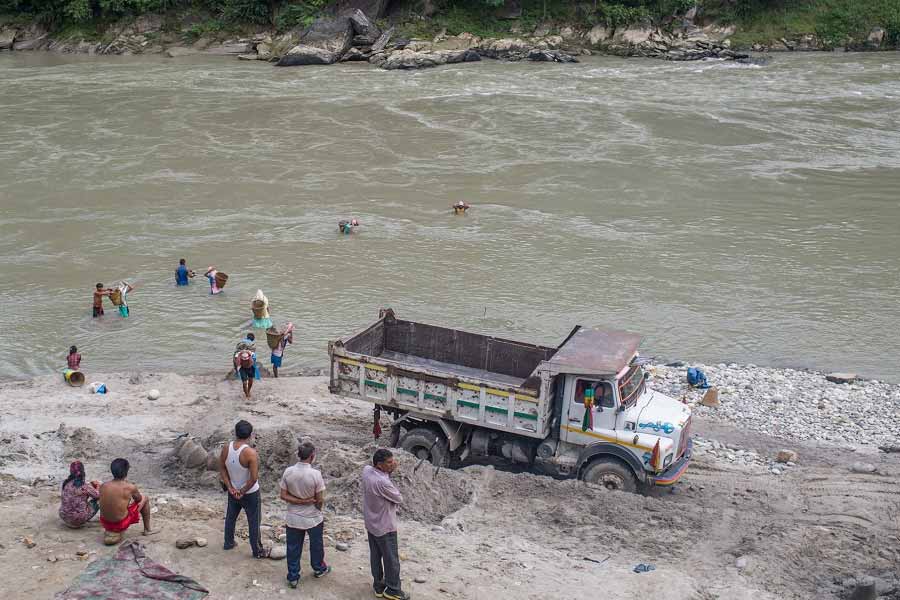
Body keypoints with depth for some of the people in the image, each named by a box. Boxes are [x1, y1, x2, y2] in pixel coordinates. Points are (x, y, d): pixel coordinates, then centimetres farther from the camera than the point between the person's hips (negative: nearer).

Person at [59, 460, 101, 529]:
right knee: (98, 501, 15)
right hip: (78, 520, -6)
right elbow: (98, 495, -3)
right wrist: (98, 486, 16)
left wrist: (91, 483, 18)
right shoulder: (85, 486, -18)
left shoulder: (66, 483, -3)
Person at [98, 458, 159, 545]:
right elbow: (138, 499, 4)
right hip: (121, 524, -4)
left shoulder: (103, 486, -8)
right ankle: (147, 529, 29)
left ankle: (111, 532, 28)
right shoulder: (130, 487, -18)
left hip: (105, 523, 4)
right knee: (145, 498, 15)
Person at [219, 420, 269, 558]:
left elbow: (222, 469, -3)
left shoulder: (226, 448, -13)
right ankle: (258, 551, 24)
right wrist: (243, 491, -14)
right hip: (250, 493, -5)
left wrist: (230, 488, -1)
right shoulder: (250, 453, -29)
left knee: (230, 516, 27)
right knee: (254, 521, 11)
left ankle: (228, 543, 45)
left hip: (233, 491, 5)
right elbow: (254, 478, -28)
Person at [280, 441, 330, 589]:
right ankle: (319, 569, 44)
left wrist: (299, 501, -10)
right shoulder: (315, 474, -24)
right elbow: (320, 500, -15)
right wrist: (317, 509, 4)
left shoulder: (288, 471, -13)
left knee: (293, 548, 17)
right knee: (316, 545, 23)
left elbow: (283, 495, -9)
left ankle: (293, 577, 28)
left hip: (293, 518, 2)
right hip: (313, 518, -2)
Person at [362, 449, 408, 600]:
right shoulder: (382, 482, -34)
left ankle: (378, 585, 35)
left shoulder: (366, 470, -11)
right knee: (391, 560, 10)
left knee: (375, 556, 21)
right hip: (385, 527, -8)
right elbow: (399, 499, -19)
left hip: (371, 524, 8)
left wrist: (390, 471, -12)